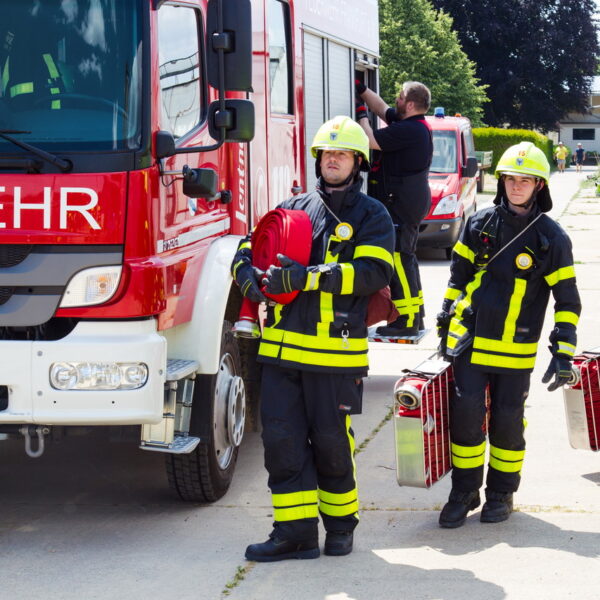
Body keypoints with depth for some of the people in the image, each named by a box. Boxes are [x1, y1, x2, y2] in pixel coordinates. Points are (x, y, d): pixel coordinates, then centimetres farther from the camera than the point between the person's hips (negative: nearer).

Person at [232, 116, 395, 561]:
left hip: (336, 354, -4)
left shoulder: (371, 216, 3)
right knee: (282, 439, -1)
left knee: (332, 442, 3)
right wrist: (248, 273, -7)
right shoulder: (294, 209, 16)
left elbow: (374, 273, -12)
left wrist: (307, 277, -21)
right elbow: (250, 246, 19)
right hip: (282, 350, 4)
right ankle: (295, 532, 4)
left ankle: (341, 524, 21)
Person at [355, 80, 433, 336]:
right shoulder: (418, 126, 11)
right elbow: (383, 109, 23)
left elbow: (371, 140, -20)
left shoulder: (407, 130, -20)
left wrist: (361, 115, -5)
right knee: (405, 256, 18)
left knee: (399, 257, -10)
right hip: (414, 200, 11)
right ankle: (416, 315, 24)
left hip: (402, 202, -11)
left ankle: (406, 321, -11)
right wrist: (362, 90, 19)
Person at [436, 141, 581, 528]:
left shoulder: (551, 238, -3)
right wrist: (446, 325, 16)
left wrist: (563, 354, -9)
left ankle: (502, 492, 21)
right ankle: (464, 491, 11)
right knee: (466, 414, -2)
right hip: (470, 342, 2)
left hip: (515, 350, -2)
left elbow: (568, 300, -2)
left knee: (507, 421, 4)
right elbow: (458, 277, 15)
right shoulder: (480, 225, 4)